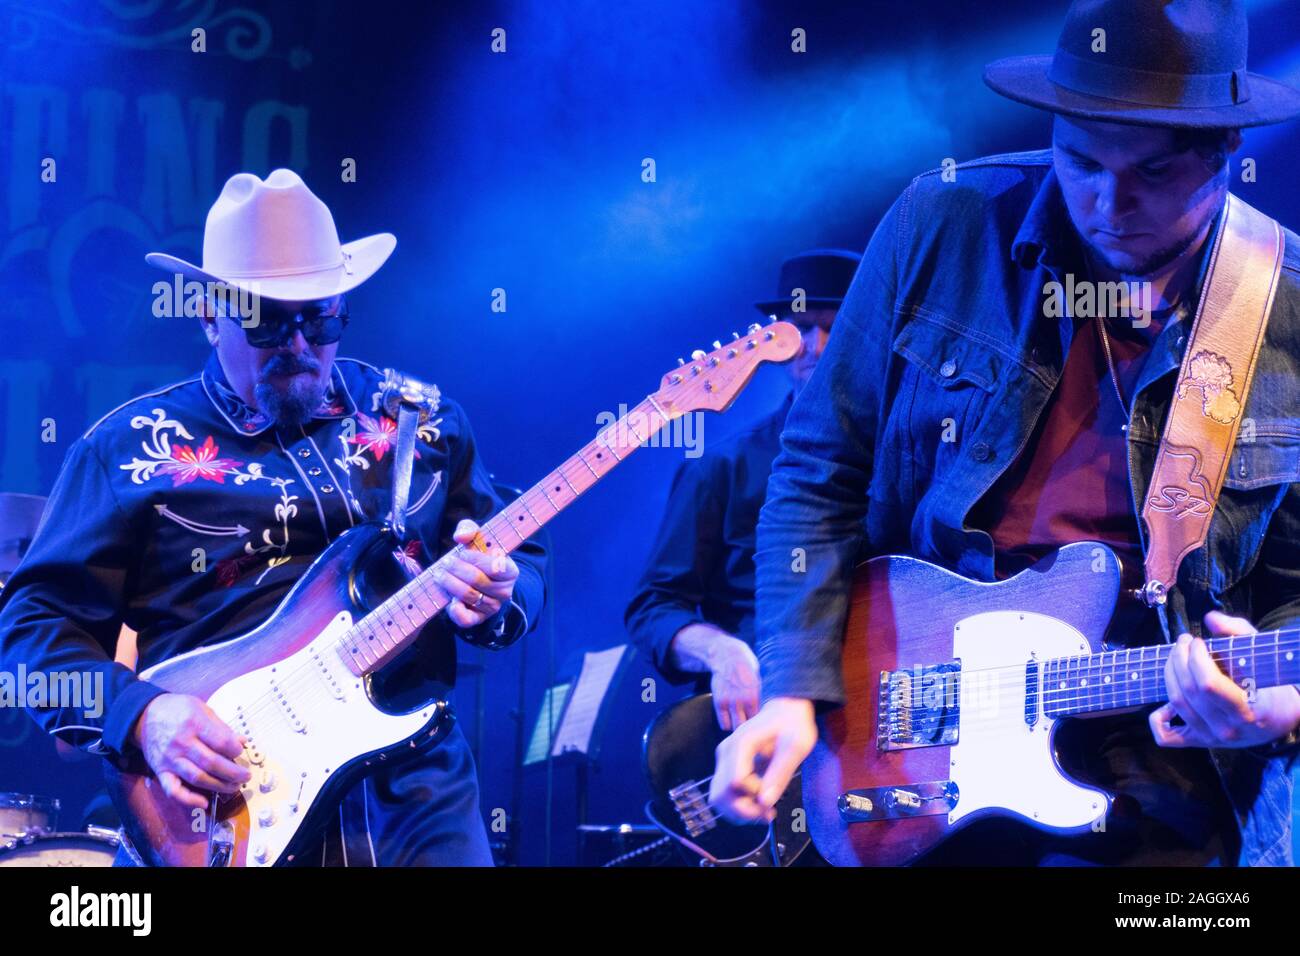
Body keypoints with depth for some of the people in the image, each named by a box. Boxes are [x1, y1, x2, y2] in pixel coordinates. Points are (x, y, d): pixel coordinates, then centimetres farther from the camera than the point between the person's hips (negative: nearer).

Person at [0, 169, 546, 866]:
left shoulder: (419, 417, 13)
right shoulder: (134, 444, 4)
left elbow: (525, 571, 15)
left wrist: (495, 590, -9)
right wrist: (141, 714, -16)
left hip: (412, 789, 2)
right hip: (220, 811, -2)